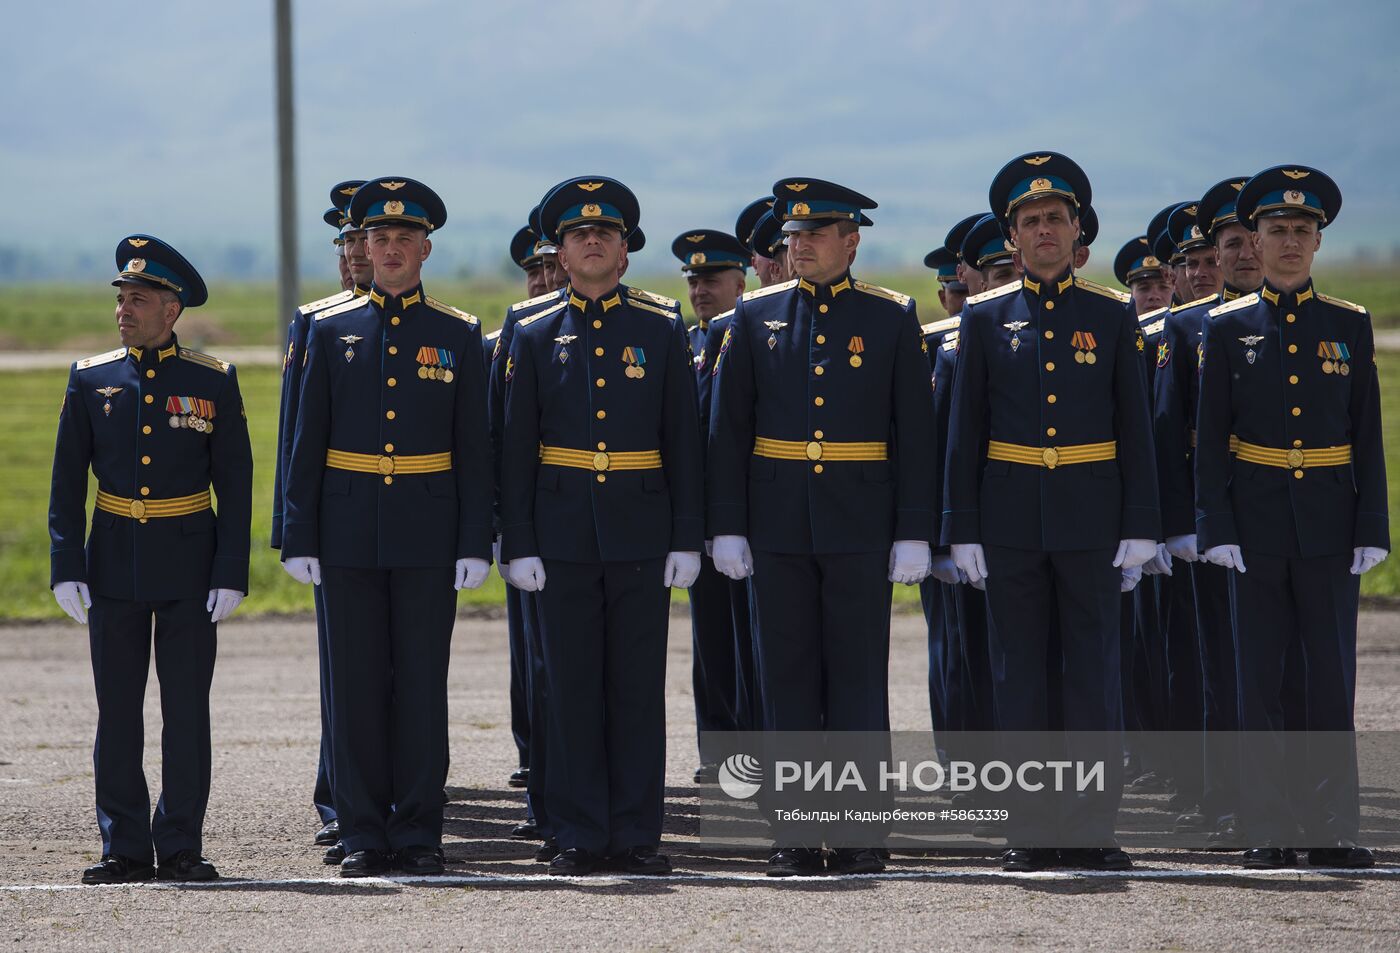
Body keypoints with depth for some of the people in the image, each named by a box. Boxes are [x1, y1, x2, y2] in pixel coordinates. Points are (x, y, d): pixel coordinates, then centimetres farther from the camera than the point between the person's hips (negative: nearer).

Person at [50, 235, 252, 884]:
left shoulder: (213, 382, -2)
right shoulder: (91, 380, 3)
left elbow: (235, 484, -1)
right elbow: (67, 482, 4)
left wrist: (231, 573, -7)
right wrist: (66, 568, -4)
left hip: (189, 564, -2)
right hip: (115, 561, 2)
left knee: (186, 709, 1)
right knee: (118, 711, 3)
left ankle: (181, 847, 8)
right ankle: (125, 849, 9)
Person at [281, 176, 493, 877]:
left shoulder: (458, 335, 5)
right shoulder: (331, 331, 7)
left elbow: (474, 448, 3)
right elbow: (307, 443, 6)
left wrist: (475, 544, -4)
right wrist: (299, 539, 0)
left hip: (428, 536, -1)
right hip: (350, 535, 1)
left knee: (422, 684, 1)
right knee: (357, 685, 3)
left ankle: (418, 834, 6)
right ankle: (363, 837, 8)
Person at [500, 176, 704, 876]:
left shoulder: (663, 332, 5)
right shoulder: (536, 338, 6)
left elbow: (683, 442, 4)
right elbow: (517, 448, 4)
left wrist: (687, 539, -3)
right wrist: (519, 544, -3)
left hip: (640, 532, 0)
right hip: (564, 535, 0)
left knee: (639, 687, 2)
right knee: (572, 688, 2)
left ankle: (636, 836, 7)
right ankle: (579, 837, 7)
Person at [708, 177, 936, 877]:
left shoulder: (892, 318, 3)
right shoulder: (755, 316, 7)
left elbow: (914, 432, 1)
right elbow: (729, 427, 6)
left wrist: (913, 532, -5)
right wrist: (727, 526, -1)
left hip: (860, 527, -2)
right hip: (779, 527, 2)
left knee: (858, 678, 0)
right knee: (788, 679, 3)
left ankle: (856, 832, 3)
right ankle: (796, 835, 7)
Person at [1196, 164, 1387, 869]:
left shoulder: (1348, 325, 7)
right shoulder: (1228, 328, 4)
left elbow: (1368, 435, 6)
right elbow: (1210, 437, 2)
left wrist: (1371, 528, -1)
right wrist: (1217, 528, -7)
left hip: (1329, 523, 1)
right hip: (1257, 518, -1)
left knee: (1332, 677, 0)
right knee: (1260, 680, 1)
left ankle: (1333, 830, 4)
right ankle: (1267, 831, 5)